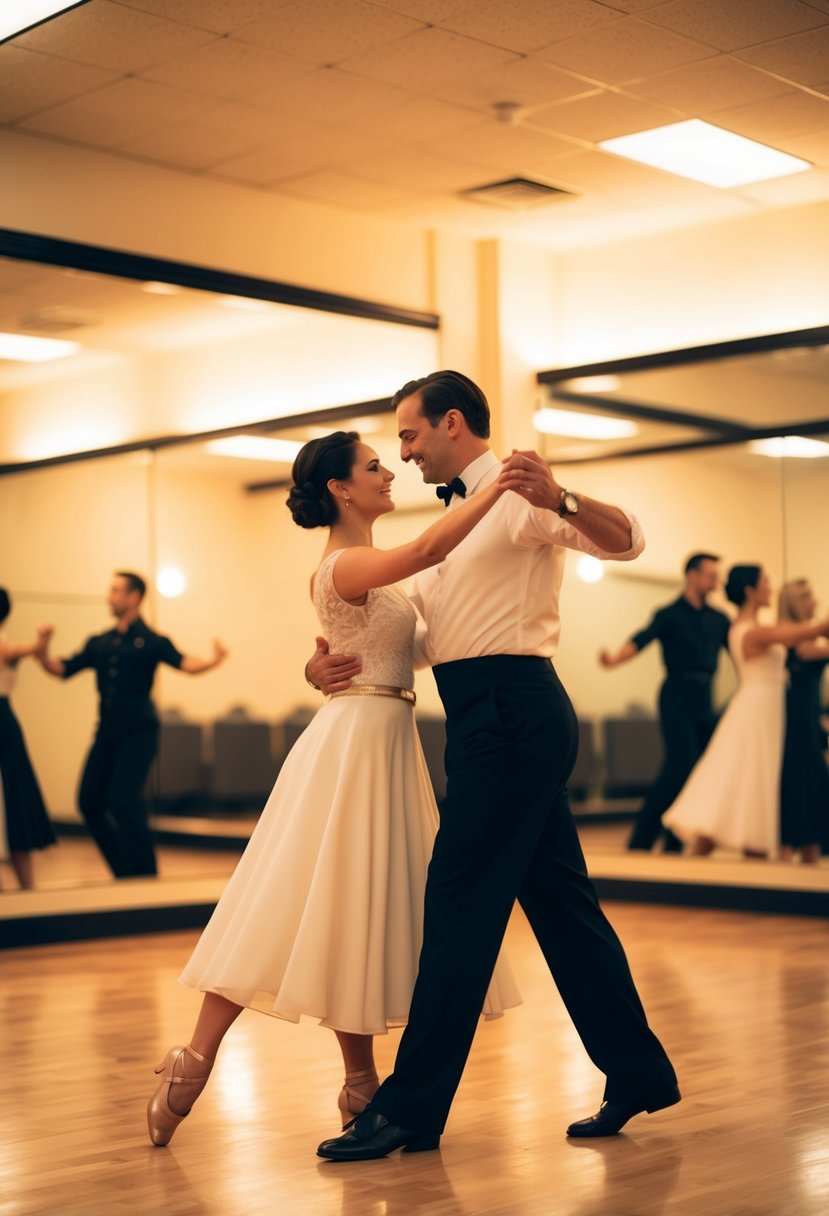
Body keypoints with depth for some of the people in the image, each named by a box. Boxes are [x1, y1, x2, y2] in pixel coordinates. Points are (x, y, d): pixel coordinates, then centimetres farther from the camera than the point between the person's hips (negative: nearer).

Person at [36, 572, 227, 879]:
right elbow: (62, 669, 14)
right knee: (90, 800, 5)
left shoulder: (149, 641, -3)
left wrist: (212, 661, -37)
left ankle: (145, 874, 0)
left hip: (138, 731, -6)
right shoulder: (99, 643, 13)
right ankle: (125, 872, 20)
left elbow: (184, 663, -17)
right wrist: (42, 651, -5)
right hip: (107, 730, 6)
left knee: (124, 800, -14)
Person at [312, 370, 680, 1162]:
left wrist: (557, 498, -38)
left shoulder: (517, 493, -5)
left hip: (510, 710, -10)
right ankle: (638, 1074, 22)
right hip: (500, 717, 10)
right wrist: (324, 661, 3)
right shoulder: (459, 517, 23)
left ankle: (412, 1109, -1)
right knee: (558, 898, 12)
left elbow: (626, 540, -19)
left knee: (460, 903, -7)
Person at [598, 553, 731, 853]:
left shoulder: (718, 619, 14)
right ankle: (641, 840, -10)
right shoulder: (670, 615, -3)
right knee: (681, 766, -16)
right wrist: (615, 658, -37)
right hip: (678, 696, -6)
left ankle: (673, 843, 13)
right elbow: (641, 640, -18)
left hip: (705, 700, 6)